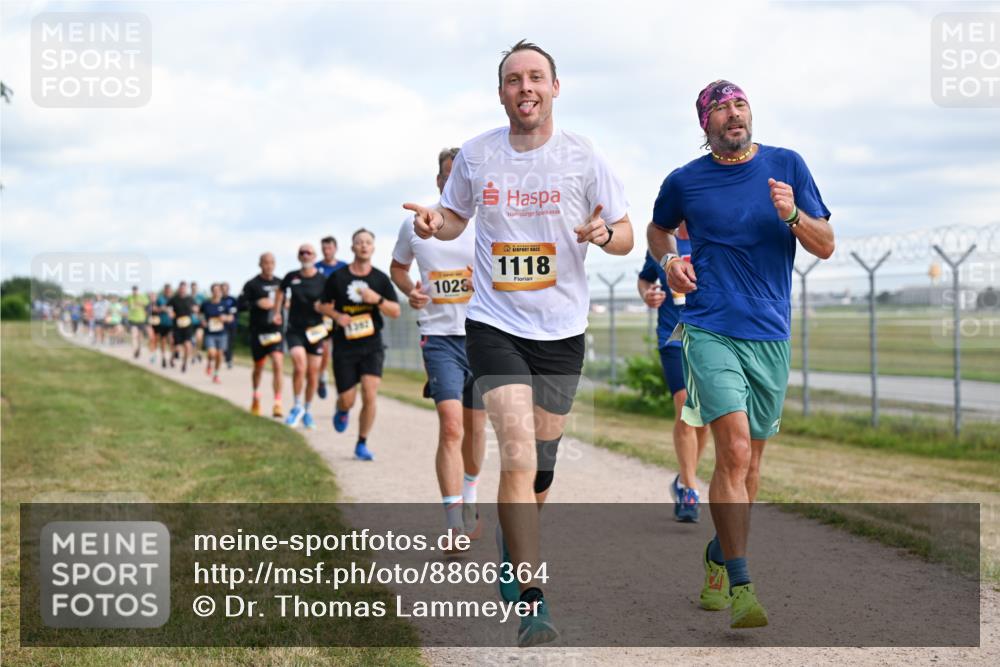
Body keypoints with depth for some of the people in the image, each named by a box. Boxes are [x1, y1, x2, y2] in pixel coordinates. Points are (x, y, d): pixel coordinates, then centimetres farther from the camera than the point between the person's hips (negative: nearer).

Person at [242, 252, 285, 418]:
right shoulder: (252, 284, -4)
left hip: (275, 330, 1)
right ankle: (256, 396, 43)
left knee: (277, 364, -16)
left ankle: (278, 404, -15)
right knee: (258, 367, 15)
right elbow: (241, 303, -10)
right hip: (258, 331, -1)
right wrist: (257, 304, -22)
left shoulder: (280, 283, 7)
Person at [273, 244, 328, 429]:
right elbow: (281, 291, 23)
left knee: (312, 374, 4)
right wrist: (276, 312, 18)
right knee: (300, 366, -20)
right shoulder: (291, 277, 2)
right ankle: (297, 406, -1)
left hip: (314, 331, 0)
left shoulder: (323, 281, -3)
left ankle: (308, 411, 23)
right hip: (294, 330, 0)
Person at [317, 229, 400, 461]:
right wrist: (337, 316, -11)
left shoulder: (380, 279, 2)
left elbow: (396, 311, 2)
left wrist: (377, 299, -16)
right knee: (347, 400, 1)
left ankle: (362, 444, 3)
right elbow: (323, 305, 10)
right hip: (344, 346, 0)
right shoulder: (337, 277, -1)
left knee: (370, 395, -13)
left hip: (372, 345, 0)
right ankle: (342, 411, 40)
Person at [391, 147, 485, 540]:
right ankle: (454, 524, -19)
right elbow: (397, 267, 20)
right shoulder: (416, 224, 2)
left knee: (474, 427, 14)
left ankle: (468, 501, 40)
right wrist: (410, 291, -1)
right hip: (439, 335, -1)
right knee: (450, 424, -17)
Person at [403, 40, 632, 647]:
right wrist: (433, 223, -6)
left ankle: (513, 549, 43)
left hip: (562, 330, 1)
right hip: (494, 324, -1)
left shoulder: (583, 156, -2)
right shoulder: (476, 155, 1)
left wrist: (605, 234, -19)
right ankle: (533, 603, -16)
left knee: (540, 470, 12)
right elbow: (456, 217, 17)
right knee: (518, 456, -17)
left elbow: (626, 234, 4)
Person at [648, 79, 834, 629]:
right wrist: (669, 261, 3)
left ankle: (718, 561, 32)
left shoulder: (786, 166, 5)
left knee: (750, 459, 12)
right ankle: (740, 584, -16)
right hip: (710, 330, -3)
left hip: (770, 334, 3)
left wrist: (792, 216, -14)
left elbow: (826, 247, 5)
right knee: (735, 450, -18)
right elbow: (658, 229, 24)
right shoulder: (684, 181, 3)